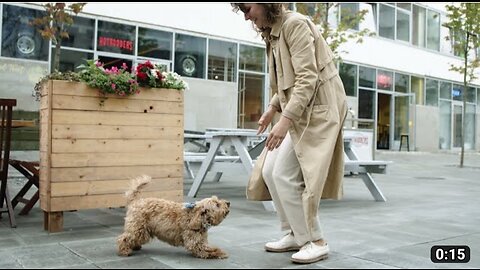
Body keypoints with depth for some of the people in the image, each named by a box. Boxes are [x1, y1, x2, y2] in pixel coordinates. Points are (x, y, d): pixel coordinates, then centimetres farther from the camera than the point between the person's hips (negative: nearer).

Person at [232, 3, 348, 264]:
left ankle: (315, 241, 2)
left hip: (317, 108, -9)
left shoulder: (294, 24, -15)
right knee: (270, 171, 7)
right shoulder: (273, 32, 14)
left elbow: (308, 78, -23)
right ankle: (295, 234, 19)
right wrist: (273, 108, 13)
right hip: (298, 110, 10)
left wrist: (285, 119, -29)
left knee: (284, 175, -11)